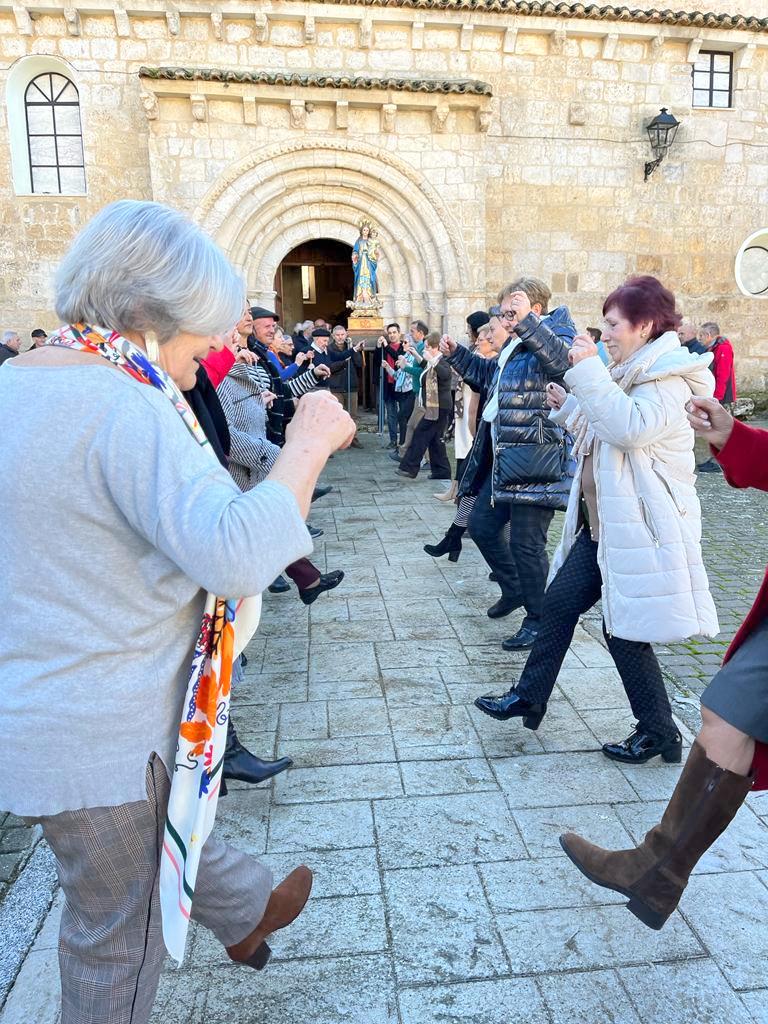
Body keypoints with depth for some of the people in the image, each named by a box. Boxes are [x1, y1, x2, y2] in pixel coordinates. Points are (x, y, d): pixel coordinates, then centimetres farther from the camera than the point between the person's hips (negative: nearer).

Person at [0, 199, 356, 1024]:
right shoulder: (124, 405, -26)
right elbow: (236, 554, -36)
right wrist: (308, 444, -24)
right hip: (99, 737, -10)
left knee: (168, 830, 32)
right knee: (120, 931, 16)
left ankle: (247, 912, 57)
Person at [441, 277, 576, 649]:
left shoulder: (554, 338, -11)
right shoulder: (513, 348, 16)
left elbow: (563, 359, -37)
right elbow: (487, 373, 36)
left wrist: (526, 321, -45)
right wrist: (456, 354, 23)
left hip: (535, 464, -10)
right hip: (504, 461, 10)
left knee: (526, 543, -3)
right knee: (481, 525, 18)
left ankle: (538, 620, 15)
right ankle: (514, 589, 38)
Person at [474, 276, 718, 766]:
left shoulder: (667, 376, -13)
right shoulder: (634, 372, 17)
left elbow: (632, 429, -30)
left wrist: (590, 372, -25)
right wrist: (569, 407, 10)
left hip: (639, 527, -10)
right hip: (602, 523, 10)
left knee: (625, 631, -2)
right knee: (559, 602, 11)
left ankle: (660, 732, 17)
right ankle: (529, 698, 24)